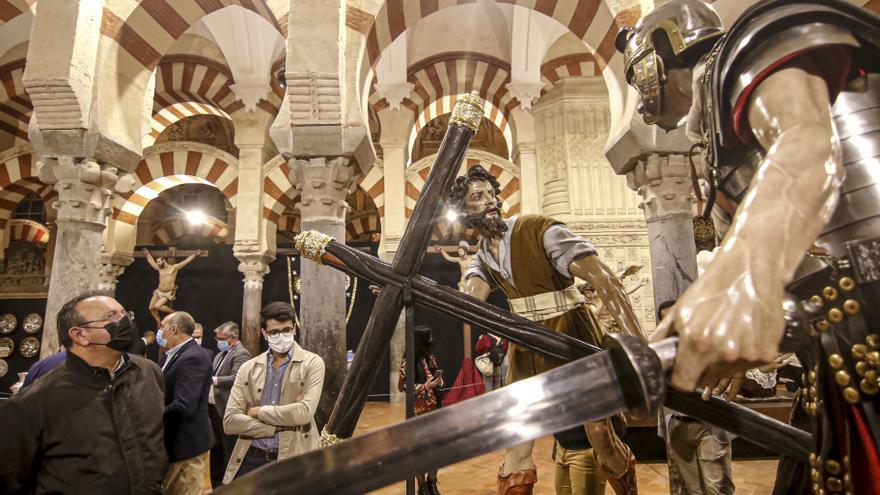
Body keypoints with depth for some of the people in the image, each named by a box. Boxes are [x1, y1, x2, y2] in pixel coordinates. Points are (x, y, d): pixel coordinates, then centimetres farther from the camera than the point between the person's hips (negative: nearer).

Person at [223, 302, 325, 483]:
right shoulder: (248, 368, 4)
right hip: (252, 458, 3)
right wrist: (281, 426, -13)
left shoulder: (312, 363, -5)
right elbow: (230, 421, -4)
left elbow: (304, 412, -18)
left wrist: (258, 411, -8)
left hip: (293, 460, -2)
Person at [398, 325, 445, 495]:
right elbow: (402, 386, -13)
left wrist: (439, 381, -5)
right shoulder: (408, 362, -15)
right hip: (419, 411, -6)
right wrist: (425, 386, -20)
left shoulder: (431, 357, 4)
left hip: (435, 407, 6)